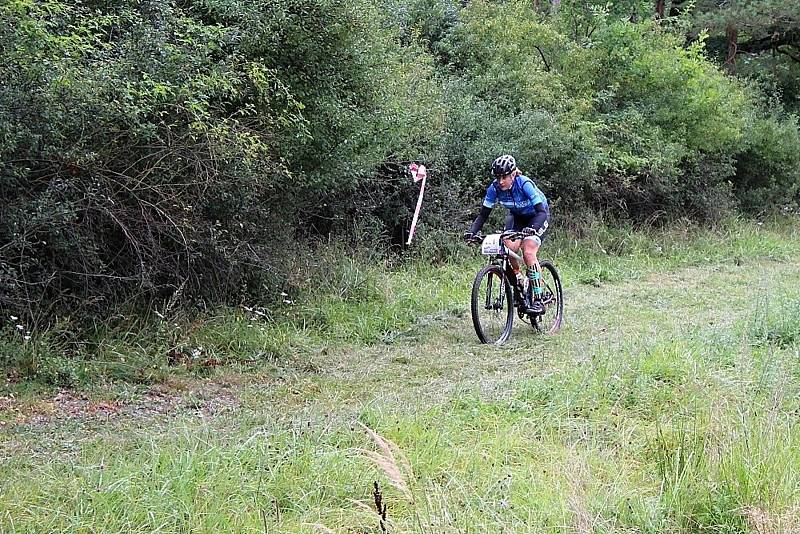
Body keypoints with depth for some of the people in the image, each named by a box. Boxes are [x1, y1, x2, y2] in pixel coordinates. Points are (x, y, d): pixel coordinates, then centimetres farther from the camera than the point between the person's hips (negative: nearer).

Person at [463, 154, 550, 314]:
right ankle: (519, 283, 1)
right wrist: (472, 231, -34)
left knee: (528, 252, -23)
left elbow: (541, 211, -38)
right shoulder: (495, 188, -21)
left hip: (537, 217, -4)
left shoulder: (524, 184, -33)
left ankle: (538, 300, -18)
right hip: (516, 216, 4)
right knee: (508, 247, -23)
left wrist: (532, 228, -56)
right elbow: (483, 214, -17)